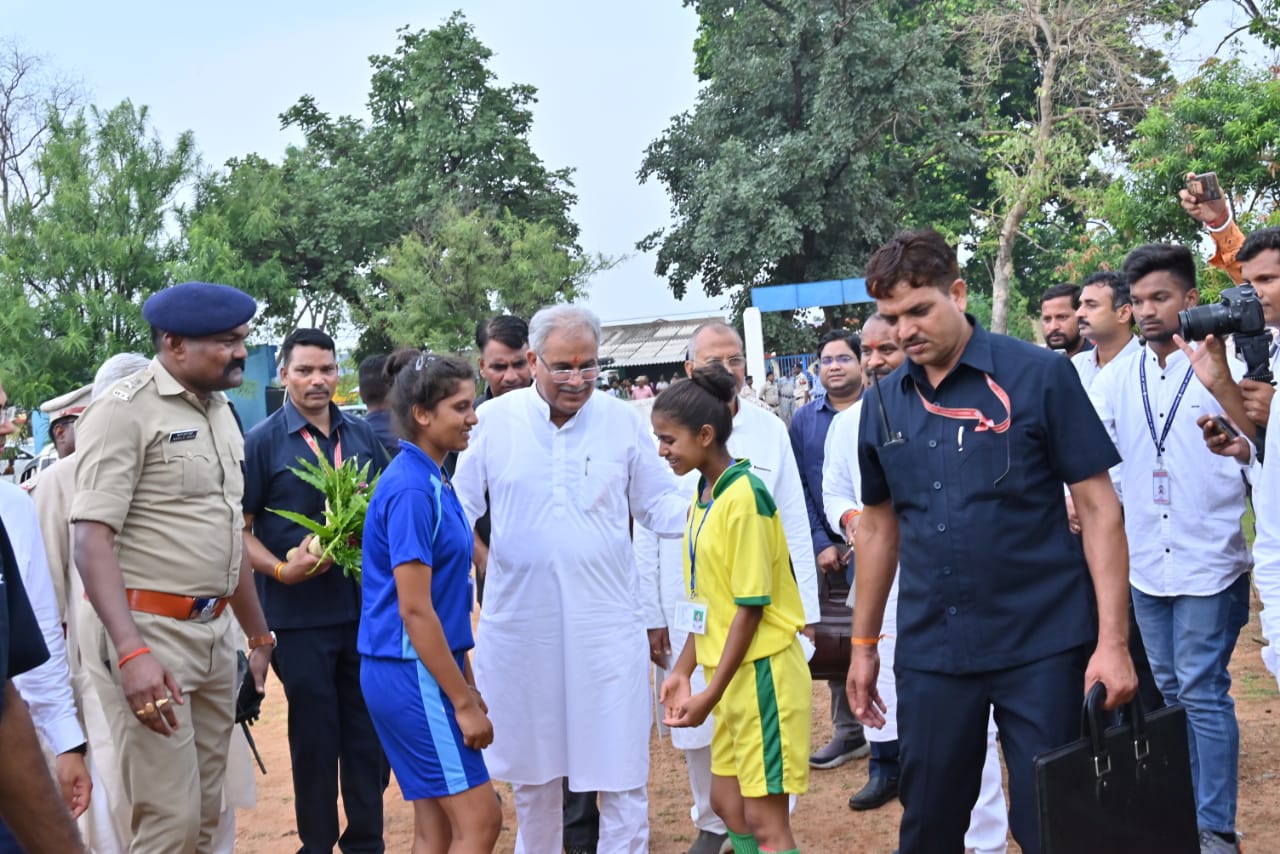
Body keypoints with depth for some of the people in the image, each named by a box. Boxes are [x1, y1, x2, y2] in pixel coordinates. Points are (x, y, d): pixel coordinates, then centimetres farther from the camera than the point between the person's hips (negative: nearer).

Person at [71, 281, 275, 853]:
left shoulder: (220, 411, 15)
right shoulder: (125, 411, -10)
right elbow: (93, 540, -18)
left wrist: (259, 637, 24)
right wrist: (132, 653, -27)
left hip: (213, 632, 8)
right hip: (146, 631, -8)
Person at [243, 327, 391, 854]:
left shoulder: (361, 435, 8)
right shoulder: (261, 443, -4)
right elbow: (239, 530, -4)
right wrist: (282, 570, -18)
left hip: (366, 607, 4)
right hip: (298, 613, -4)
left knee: (369, 729, 11)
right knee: (314, 734, 7)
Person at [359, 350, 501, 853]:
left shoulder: (434, 482, 11)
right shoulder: (411, 490, -17)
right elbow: (414, 611, -19)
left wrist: (466, 685, 19)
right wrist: (464, 701, -17)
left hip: (429, 668, 9)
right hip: (412, 672, -9)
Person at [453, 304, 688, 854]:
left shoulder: (622, 421, 0)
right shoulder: (495, 420, -2)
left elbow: (657, 503, 5)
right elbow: (461, 508, 4)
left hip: (606, 623, -1)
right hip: (520, 622, 1)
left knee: (620, 767, 2)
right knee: (531, 766, 18)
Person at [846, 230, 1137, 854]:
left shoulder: (1040, 375, -7)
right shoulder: (882, 404, 5)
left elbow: (1098, 507, -7)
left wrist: (1112, 641, -13)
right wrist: (863, 644, 15)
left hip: (1042, 645, -3)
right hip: (929, 654, 4)